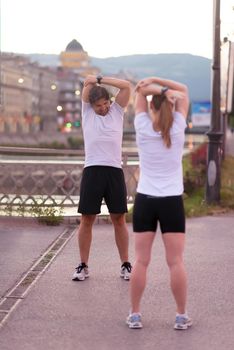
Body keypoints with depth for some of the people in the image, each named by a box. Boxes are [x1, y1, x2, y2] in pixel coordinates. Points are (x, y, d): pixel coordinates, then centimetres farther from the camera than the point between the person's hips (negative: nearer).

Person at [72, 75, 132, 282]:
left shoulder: (117, 111, 13)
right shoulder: (87, 112, 11)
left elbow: (126, 85, 4)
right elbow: (88, 81, 5)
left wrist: (101, 80, 6)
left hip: (114, 170, 1)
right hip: (92, 170, 0)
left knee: (119, 220, 5)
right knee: (87, 219, 2)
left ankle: (126, 265, 12)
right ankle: (83, 266, 11)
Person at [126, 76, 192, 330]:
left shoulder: (143, 128, -4)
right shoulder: (177, 128, -5)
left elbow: (141, 90, 5)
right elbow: (184, 90, 6)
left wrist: (155, 89, -11)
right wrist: (162, 86, -7)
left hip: (145, 200, 1)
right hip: (172, 201, 0)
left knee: (141, 261, 4)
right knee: (176, 262, 2)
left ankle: (135, 315, 8)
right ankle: (181, 316, 7)